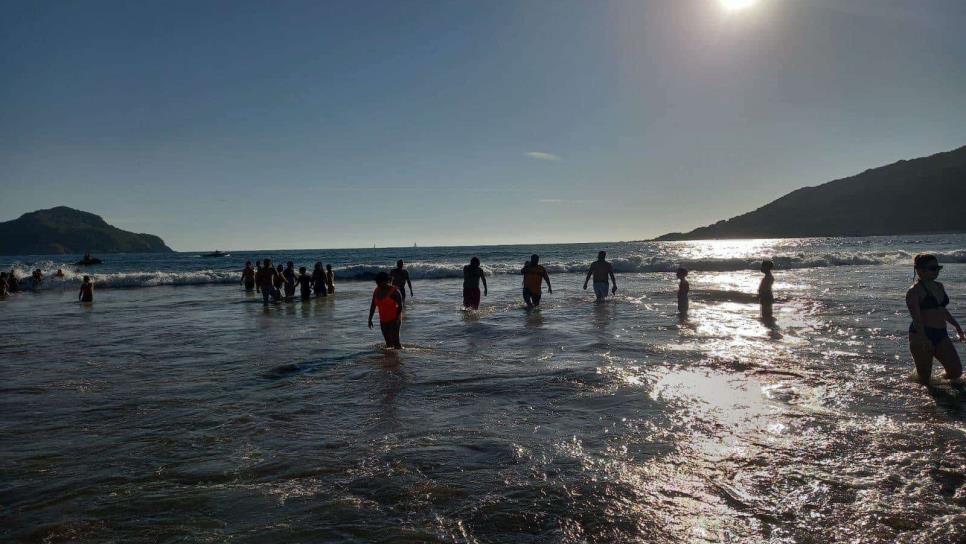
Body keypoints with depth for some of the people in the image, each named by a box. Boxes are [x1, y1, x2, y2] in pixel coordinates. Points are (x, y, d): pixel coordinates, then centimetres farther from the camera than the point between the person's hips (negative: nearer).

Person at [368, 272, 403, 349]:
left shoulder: (393, 291, -12)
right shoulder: (376, 291, 7)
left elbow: (400, 305, -12)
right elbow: (373, 305, 15)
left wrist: (398, 318, -22)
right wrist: (370, 319, 13)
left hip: (394, 319, -6)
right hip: (383, 321, 6)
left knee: (395, 341, -12)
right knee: (388, 342, 9)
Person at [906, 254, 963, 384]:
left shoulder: (939, 286, 16)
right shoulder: (914, 291, -9)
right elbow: (916, 317, -18)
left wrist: (958, 327, 31)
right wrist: (923, 339, -27)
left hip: (941, 334, 8)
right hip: (921, 335, -7)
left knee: (956, 371, 2)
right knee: (924, 377, -4)